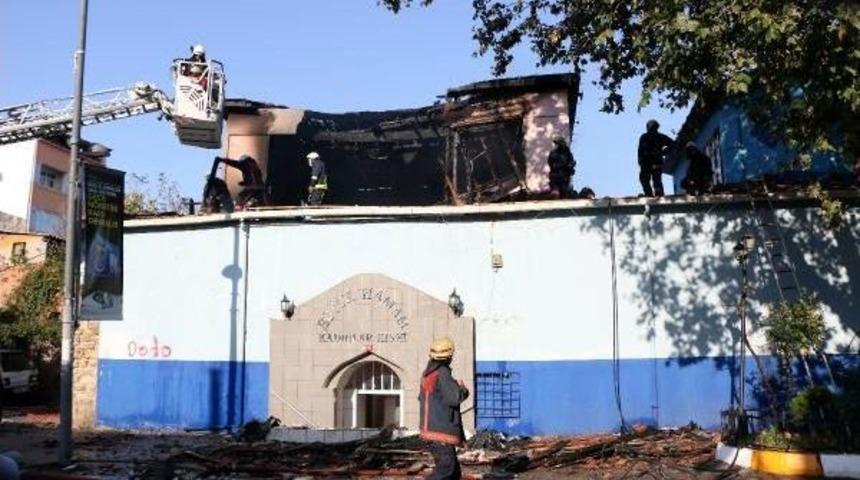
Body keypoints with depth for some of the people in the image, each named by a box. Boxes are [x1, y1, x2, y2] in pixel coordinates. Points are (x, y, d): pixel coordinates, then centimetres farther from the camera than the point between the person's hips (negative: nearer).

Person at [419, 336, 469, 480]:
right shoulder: (442, 373, -15)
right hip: (441, 432, -9)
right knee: (445, 468, -11)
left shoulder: (427, 373, 11)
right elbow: (454, 398, -22)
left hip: (430, 430, 9)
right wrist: (463, 389, 0)